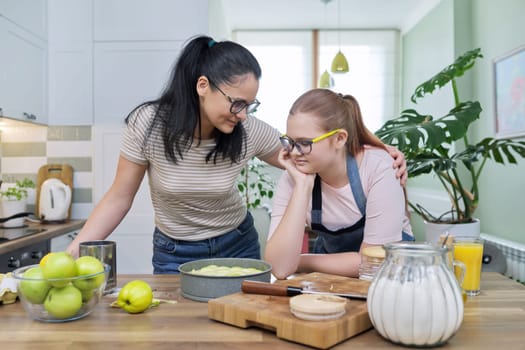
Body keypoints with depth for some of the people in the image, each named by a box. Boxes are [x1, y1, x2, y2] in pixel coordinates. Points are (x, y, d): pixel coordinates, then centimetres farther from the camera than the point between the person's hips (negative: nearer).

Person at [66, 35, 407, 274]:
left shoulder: (250, 132, -20)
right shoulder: (148, 124, -22)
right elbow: (119, 199, -12)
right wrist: (74, 252, -22)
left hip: (237, 245, 1)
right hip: (174, 253, -1)